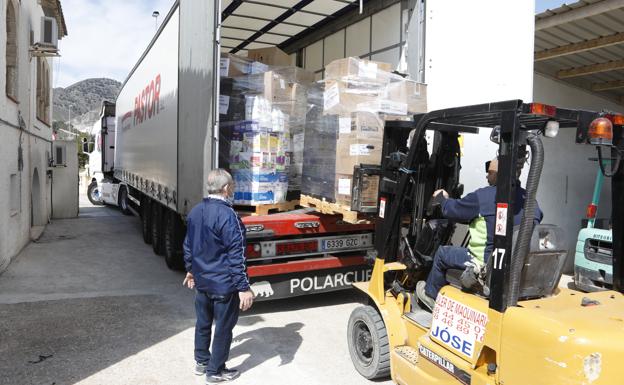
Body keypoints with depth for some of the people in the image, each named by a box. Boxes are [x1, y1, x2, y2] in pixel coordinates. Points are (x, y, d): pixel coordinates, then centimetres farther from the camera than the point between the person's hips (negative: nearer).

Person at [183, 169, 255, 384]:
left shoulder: (195, 211, 3)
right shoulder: (227, 215, -24)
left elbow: (188, 245, 14)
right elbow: (236, 255, -24)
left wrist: (190, 270, 28)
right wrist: (243, 287, -20)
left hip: (201, 281, 8)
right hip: (224, 284, -8)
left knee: (203, 323, 22)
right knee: (223, 327, 9)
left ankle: (201, 362, 39)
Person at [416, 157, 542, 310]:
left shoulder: (483, 197, -17)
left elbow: (451, 210, -6)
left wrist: (442, 198, 20)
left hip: (488, 263, -7)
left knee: (442, 253, 15)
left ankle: (430, 295, 34)